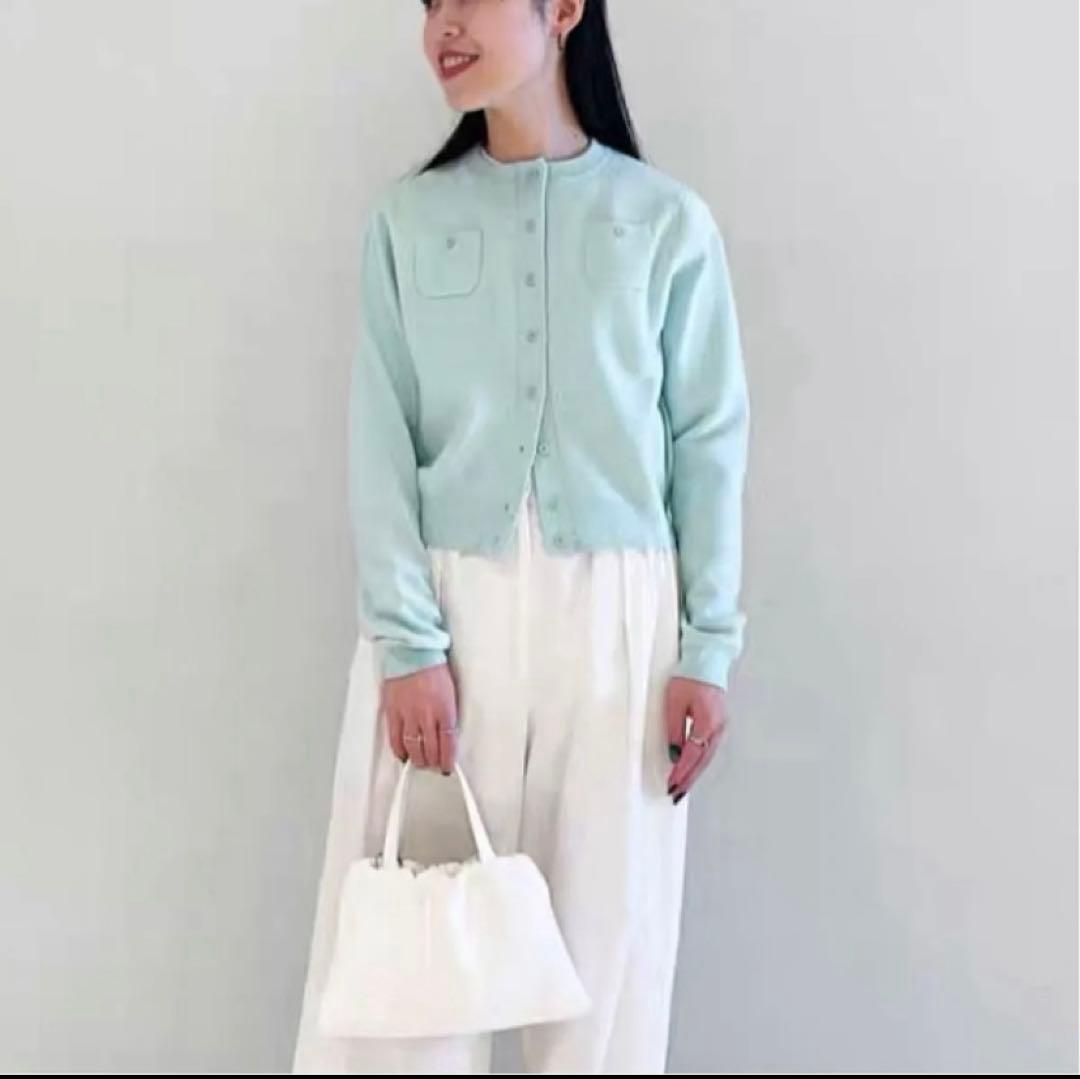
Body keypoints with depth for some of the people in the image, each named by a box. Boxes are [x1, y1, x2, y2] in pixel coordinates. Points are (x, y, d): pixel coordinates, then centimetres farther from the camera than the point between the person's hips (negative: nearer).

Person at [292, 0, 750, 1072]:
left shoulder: (667, 220, 2)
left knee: (606, 931, 5)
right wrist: (405, 641, -10)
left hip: (615, 613, 0)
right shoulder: (408, 217, 4)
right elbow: (381, 438, 0)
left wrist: (707, 649, -3)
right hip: (445, 605, 1)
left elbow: (709, 438, 2)